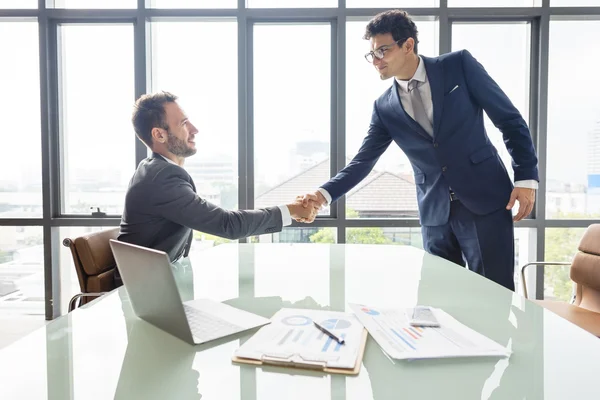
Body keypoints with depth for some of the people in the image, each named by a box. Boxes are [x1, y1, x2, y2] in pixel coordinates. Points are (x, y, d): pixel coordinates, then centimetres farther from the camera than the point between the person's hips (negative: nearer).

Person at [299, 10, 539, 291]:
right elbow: (362, 161, 2)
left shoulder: (459, 65, -3)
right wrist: (324, 194, -13)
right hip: (435, 213, 3)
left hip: (485, 200, -2)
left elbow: (510, 119, -1)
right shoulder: (385, 107, 4)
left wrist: (526, 178, -7)